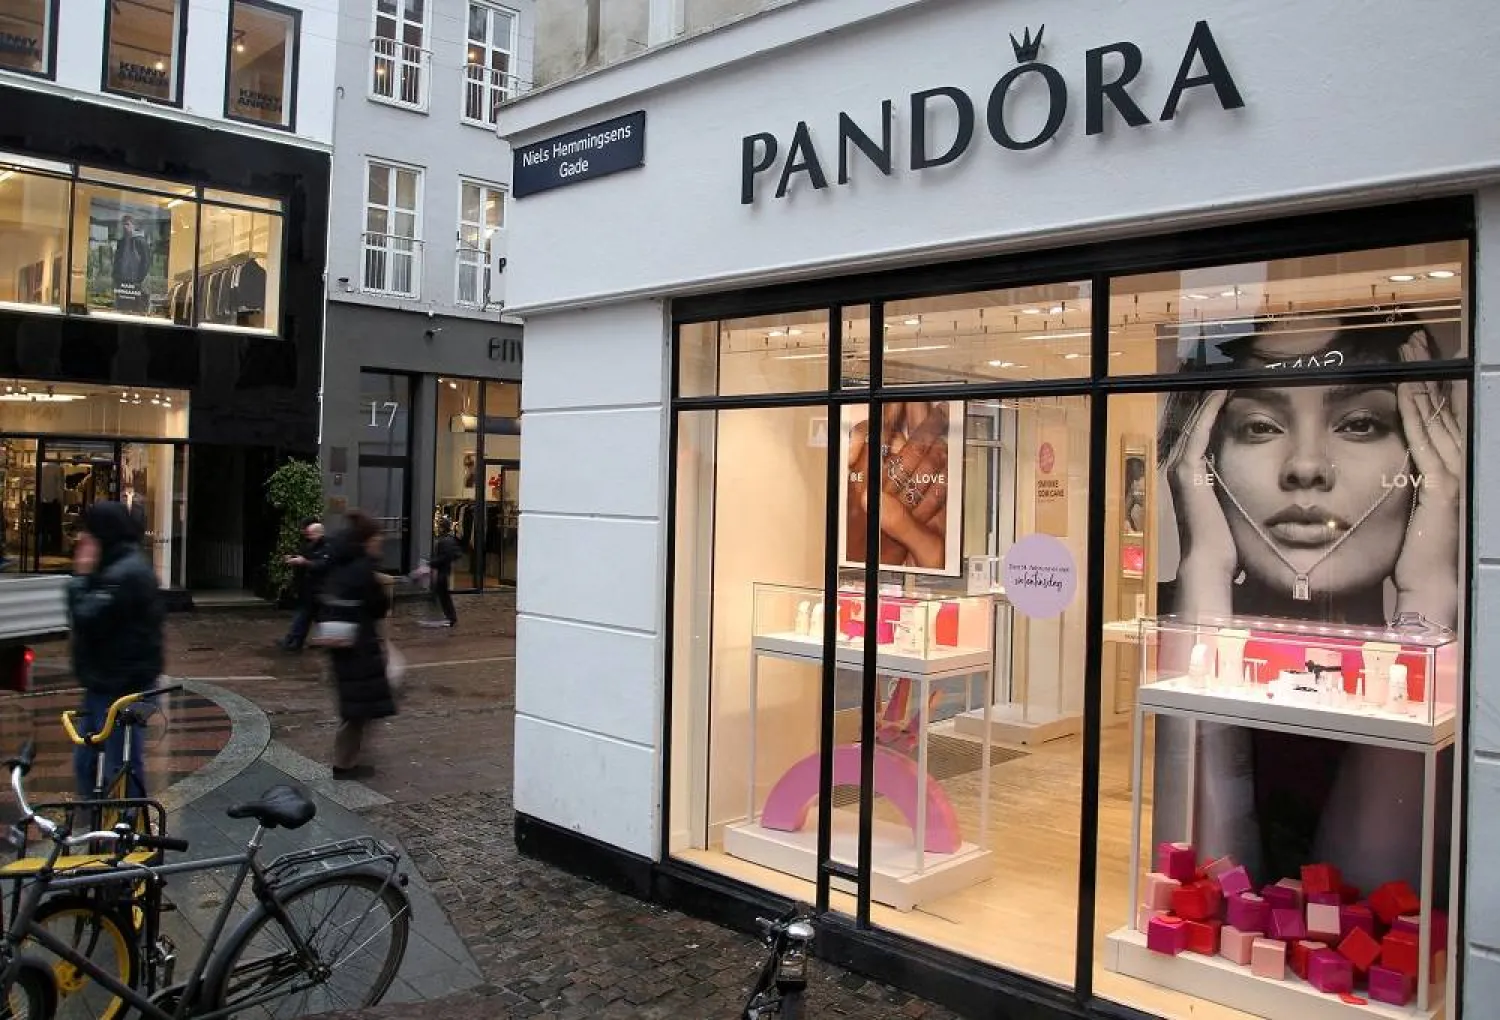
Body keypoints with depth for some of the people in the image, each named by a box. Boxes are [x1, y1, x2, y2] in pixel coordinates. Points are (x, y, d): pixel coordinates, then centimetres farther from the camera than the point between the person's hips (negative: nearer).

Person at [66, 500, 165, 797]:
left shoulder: (126, 573, -20)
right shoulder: (115, 566, 14)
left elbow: (87, 619, -25)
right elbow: (90, 615, 14)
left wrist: (81, 577, -13)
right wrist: (85, 576, 2)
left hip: (121, 687, -11)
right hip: (105, 683, 11)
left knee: (119, 769, -2)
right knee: (85, 763, 18)